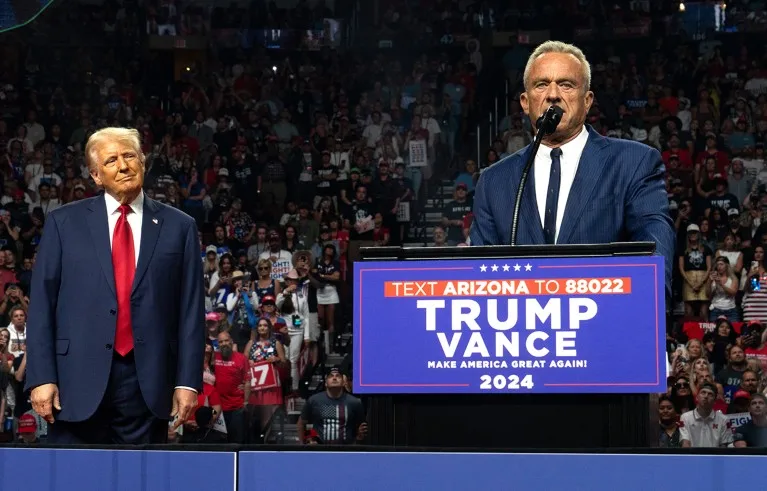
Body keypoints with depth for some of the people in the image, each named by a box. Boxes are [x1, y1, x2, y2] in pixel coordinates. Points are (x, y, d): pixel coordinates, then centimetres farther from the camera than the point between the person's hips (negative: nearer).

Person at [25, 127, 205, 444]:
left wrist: (188, 381, -2)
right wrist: (41, 377, -5)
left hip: (148, 381, 1)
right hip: (79, 379, 0)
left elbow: (191, 309, 5)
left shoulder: (178, 227, 8)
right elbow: (42, 303, 3)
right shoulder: (64, 222, 7)